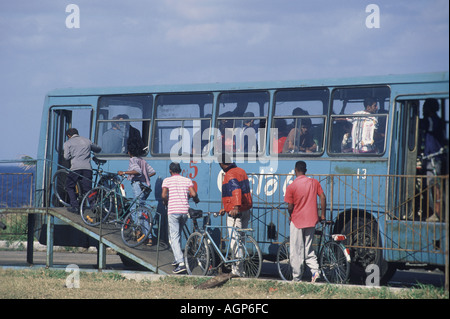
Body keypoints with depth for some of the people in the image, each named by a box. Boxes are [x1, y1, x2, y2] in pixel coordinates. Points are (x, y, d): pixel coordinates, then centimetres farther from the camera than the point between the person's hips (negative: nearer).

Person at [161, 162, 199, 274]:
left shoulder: (167, 180, 3)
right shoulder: (187, 180, 10)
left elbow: (164, 195, -10)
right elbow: (193, 194, -3)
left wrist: (166, 202, 10)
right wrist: (196, 200, 19)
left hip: (173, 211, -4)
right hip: (185, 210, 4)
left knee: (174, 237, -5)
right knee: (178, 234, 24)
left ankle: (181, 263, -18)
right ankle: (178, 258, 27)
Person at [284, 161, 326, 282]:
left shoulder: (291, 187, -10)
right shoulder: (314, 182, 1)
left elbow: (290, 207, -9)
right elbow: (323, 198, 0)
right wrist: (323, 215, 10)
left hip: (297, 221, -4)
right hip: (311, 221, 4)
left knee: (296, 252, 4)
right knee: (308, 249, 16)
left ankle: (296, 278, 7)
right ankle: (315, 270, -4)